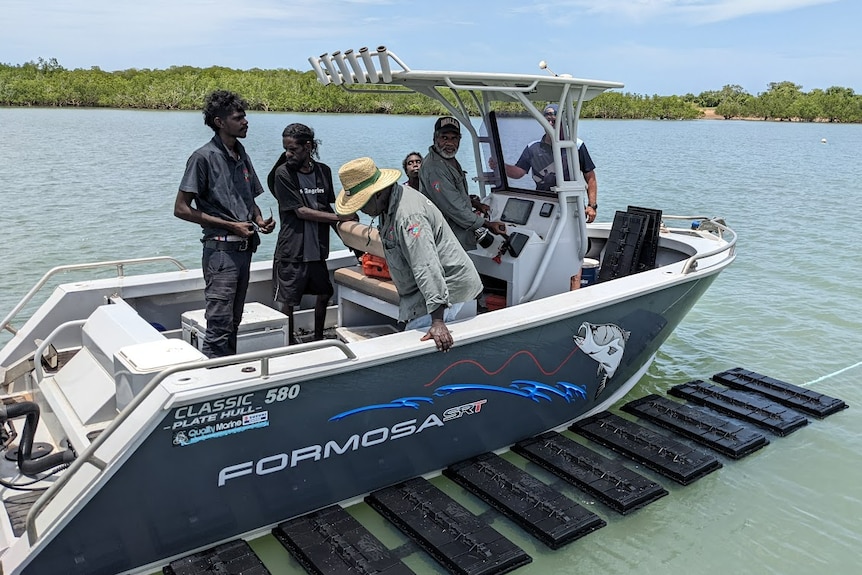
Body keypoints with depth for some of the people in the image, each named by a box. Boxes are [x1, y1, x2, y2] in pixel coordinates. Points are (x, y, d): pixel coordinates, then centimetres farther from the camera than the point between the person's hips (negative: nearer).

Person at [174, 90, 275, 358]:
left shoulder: (242, 156, 12)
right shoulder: (204, 157, -9)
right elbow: (181, 209, -11)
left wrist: (260, 220, 2)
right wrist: (230, 225, -15)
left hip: (244, 248, 7)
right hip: (221, 249, -7)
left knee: (234, 322, 15)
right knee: (220, 324, -7)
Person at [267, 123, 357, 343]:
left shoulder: (323, 171, 5)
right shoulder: (283, 173, -9)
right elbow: (301, 211, -14)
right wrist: (340, 217, -15)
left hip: (317, 249, 5)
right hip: (291, 251, -5)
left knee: (324, 294, 17)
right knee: (285, 302, -1)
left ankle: (318, 339, 37)